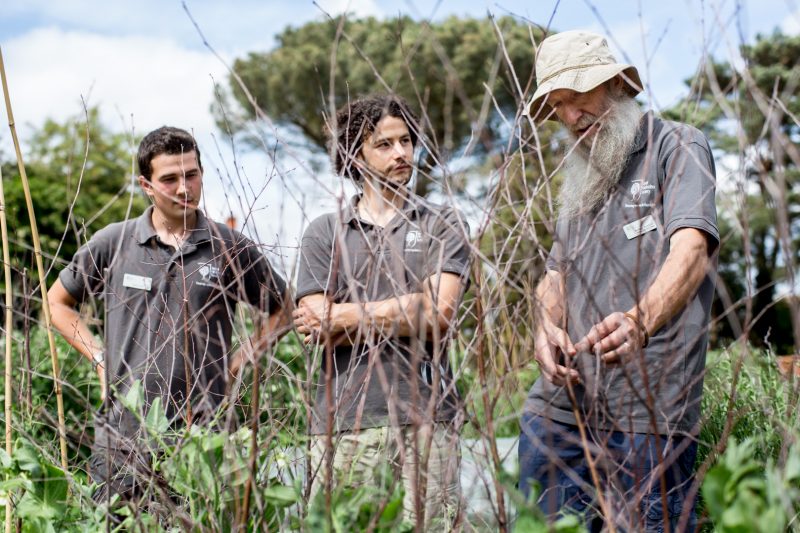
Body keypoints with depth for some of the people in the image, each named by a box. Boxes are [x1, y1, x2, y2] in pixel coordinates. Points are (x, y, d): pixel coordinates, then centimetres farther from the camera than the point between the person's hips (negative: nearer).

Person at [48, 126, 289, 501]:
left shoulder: (232, 248, 2)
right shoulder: (112, 243, 4)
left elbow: (283, 310, 14)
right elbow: (58, 302, 17)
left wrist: (237, 362, 3)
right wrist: (99, 358, 7)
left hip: (201, 432, -1)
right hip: (122, 432, 1)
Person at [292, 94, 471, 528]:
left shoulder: (442, 226, 10)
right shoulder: (324, 233, 12)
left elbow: (439, 314, -3)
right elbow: (317, 326, 0)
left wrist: (347, 316, -1)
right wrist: (406, 314, -2)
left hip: (424, 418, 0)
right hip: (341, 421, 1)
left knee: (428, 524, -5)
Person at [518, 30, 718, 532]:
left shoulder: (677, 146, 2)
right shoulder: (580, 177, 25)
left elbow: (691, 251, -14)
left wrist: (640, 321, -33)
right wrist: (546, 326, -4)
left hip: (649, 404, -6)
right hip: (560, 400, 6)